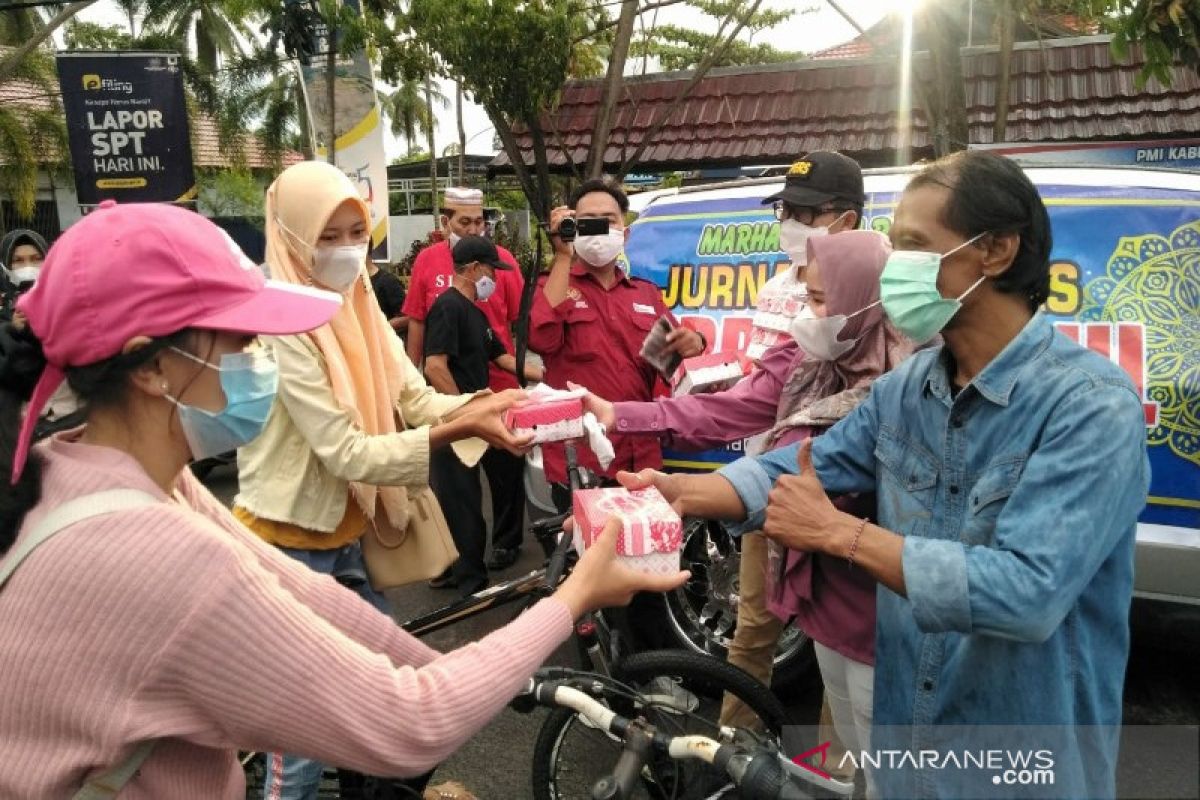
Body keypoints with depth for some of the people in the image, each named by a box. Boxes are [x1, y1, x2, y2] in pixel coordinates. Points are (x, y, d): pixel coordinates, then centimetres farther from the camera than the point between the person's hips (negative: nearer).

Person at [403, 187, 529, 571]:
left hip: (498, 385, -2)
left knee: (504, 467, 12)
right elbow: (416, 323, 5)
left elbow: (521, 320, -1)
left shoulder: (502, 259, -5)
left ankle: (507, 540, 30)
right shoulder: (427, 261, 0)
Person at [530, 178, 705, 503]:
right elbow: (541, 339, -19)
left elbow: (670, 356, 20)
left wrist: (691, 343, -4)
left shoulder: (647, 293, 15)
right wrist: (563, 256, -16)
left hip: (642, 458, 5)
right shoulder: (552, 287, 2)